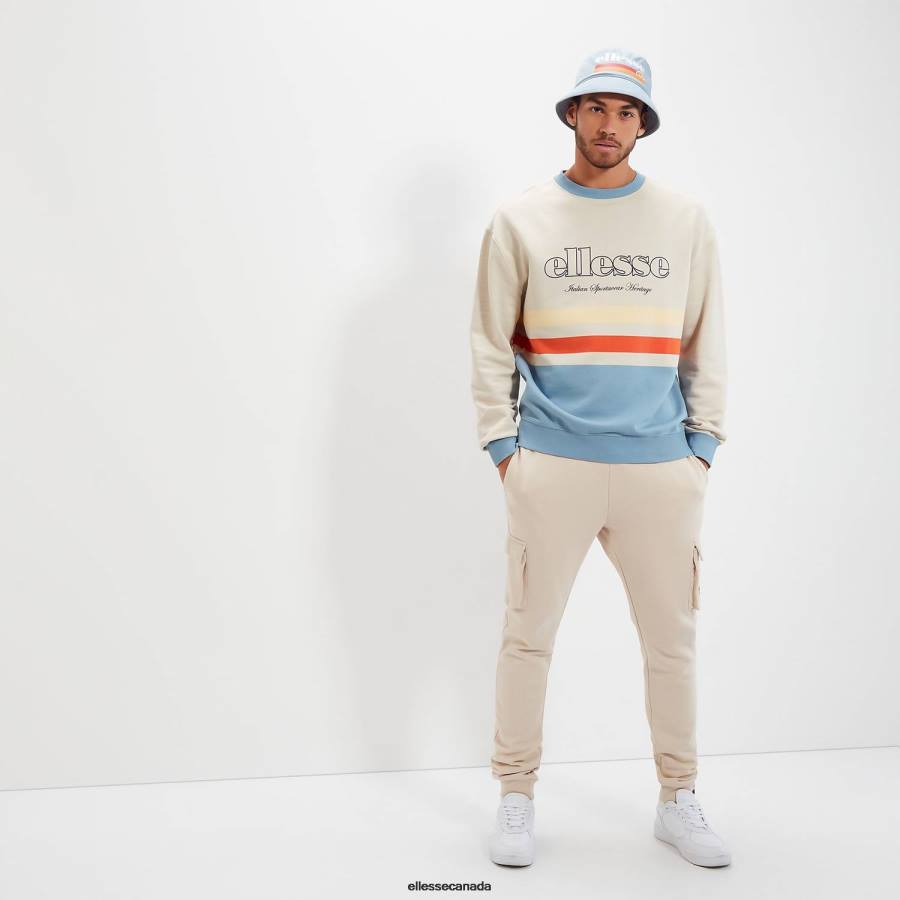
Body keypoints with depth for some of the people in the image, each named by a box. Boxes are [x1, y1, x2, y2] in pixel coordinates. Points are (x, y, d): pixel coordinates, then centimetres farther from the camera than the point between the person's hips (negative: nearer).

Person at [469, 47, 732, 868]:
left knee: (672, 642, 9)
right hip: (550, 468, -1)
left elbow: (706, 343, 11)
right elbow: (491, 345, 5)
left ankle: (679, 800, 26)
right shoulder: (520, 220, 4)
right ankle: (516, 798, 22)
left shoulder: (686, 220, 8)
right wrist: (502, 447, -1)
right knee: (529, 636, 5)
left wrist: (703, 446, 4)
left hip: (661, 471, 2)